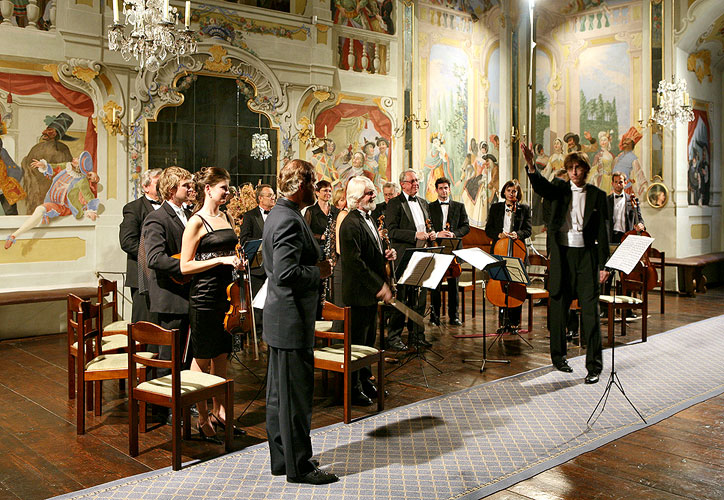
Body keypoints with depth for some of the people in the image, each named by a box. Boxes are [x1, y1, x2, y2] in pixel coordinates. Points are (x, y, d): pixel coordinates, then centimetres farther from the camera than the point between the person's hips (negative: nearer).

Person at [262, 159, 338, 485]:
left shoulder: (278, 215, 13)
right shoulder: (290, 220, -20)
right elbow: (286, 273, -28)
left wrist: (316, 266, 12)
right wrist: (319, 271, -14)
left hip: (279, 319, 11)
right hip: (292, 322, -11)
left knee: (279, 392, 17)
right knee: (296, 394, 0)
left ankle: (282, 459, 29)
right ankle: (298, 466, 11)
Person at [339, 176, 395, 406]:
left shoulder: (368, 219, 13)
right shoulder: (351, 224, -19)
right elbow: (355, 261, -25)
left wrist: (385, 254, 4)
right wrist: (379, 286, -23)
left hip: (372, 291, 10)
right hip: (359, 293, -10)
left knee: (369, 338, 18)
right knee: (357, 341, 1)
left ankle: (365, 380, 32)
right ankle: (353, 388, 13)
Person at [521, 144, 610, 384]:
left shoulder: (597, 195, 5)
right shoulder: (559, 188, 6)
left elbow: (602, 232, 4)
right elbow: (541, 187, -18)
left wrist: (603, 264, -1)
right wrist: (531, 165, -37)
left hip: (586, 255, -1)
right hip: (561, 254, 1)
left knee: (590, 310, -4)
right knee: (558, 308, 9)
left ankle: (594, 366, 1)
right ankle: (558, 357, 24)